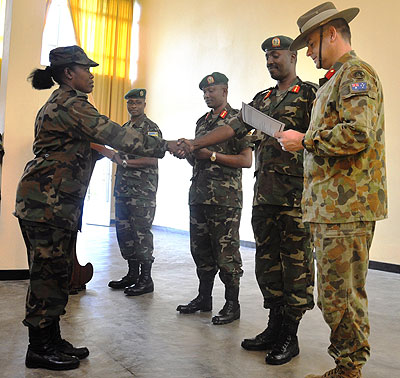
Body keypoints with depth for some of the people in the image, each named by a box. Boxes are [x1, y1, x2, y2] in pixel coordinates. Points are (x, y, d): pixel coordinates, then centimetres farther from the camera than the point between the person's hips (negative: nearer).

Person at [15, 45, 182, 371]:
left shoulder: (59, 103, 21)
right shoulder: (70, 103, -12)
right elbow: (115, 134, -18)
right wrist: (165, 146, -12)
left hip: (57, 201, 10)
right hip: (48, 199, -10)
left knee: (56, 270, 12)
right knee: (50, 270, -4)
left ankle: (52, 340, 20)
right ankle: (40, 349, 6)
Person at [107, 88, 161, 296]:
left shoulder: (151, 128, -5)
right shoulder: (124, 128, 19)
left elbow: (152, 160, -14)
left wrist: (125, 161, -15)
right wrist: (115, 157, 5)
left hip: (143, 190, -8)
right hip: (123, 188, 8)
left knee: (141, 232, -7)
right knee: (124, 231, 10)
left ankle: (146, 279, 2)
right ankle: (132, 274, 22)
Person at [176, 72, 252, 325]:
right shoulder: (202, 121, 19)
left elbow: (247, 160, -11)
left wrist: (212, 155, -14)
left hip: (225, 198, -7)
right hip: (199, 195, 8)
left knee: (226, 252, -3)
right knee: (201, 249, 12)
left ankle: (232, 304, 9)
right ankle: (204, 298, 26)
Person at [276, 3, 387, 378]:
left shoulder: (357, 72, -7)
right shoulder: (334, 80, 24)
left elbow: (358, 133, -21)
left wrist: (305, 141, -12)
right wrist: (304, 140, 14)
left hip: (347, 206, -10)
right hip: (329, 204, 10)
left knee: (342, 295, -3)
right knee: (333, 293, 15)